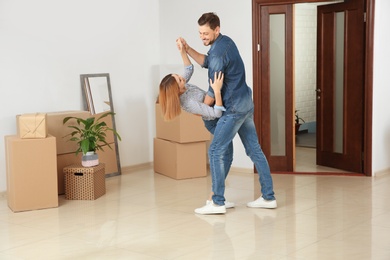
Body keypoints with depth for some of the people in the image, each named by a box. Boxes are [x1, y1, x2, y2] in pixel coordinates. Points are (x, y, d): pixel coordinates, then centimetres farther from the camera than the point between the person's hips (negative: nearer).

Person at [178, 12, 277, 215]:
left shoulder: (218, 52, -20)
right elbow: (206, 62, 23)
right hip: (246, 103, 10)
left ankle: (218, 203, -3)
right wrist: (187, 49, 9)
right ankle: (268, 197, 16)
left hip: (234, 108, -10)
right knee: (254, 150, 11)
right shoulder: (226, 41, 9)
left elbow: (214, 91, -15)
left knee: (216, 151, -6)